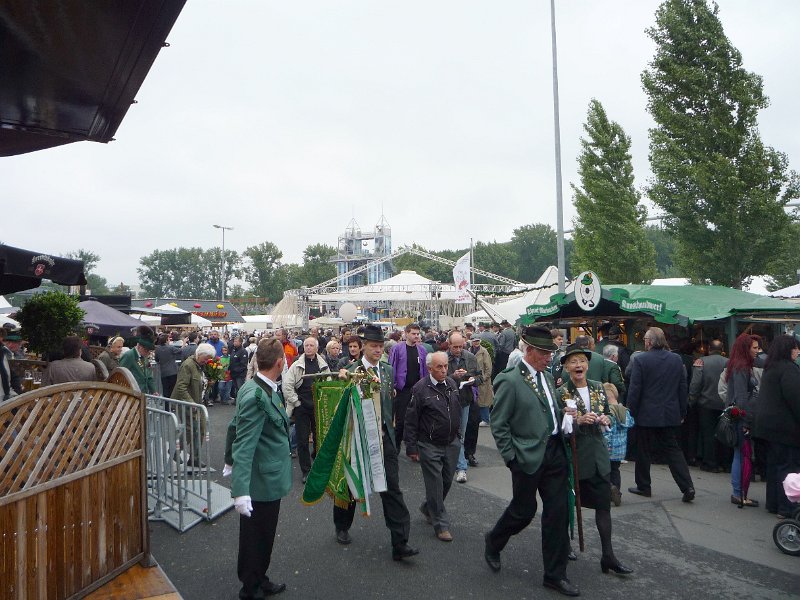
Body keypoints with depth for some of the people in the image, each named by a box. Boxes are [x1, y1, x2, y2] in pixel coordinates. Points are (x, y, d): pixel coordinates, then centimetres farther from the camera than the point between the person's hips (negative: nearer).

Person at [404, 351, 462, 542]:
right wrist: (411, 447, -11)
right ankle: (441, 525, 15)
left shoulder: (452, 384, 4)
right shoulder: (420, 388, -15)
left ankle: (428, 509, 39)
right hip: (430, 446, -6)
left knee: (447, 481, 16)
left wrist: (458, 435, 17)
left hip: (452, 443, 6)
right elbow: (411, 420, -11)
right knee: (435, 484, 1)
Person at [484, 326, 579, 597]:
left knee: (557, 512, 9)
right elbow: (498, 424, -13)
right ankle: (493, 542, 37)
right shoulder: (510, 381, -15)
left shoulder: (547, 376, 8)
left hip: (555, 452, 7)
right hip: (528, 457, -6)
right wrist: (511, 457, -13)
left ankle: (555, 574, 23)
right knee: (524, 510, 8)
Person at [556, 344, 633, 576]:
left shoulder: (598, 388, 4)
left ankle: (608, 556, 11)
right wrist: (579, 421, -26)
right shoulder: (560, 394, -11)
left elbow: (609, 413, 15)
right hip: (573, 455, -4)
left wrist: (606, 419, -7)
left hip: (598, 455, 4)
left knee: (604, 504, 3)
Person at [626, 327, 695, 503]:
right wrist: (682, 412, 14)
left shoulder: (640, 359, -13)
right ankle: (687, 487, 3)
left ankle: (643, 486, 19)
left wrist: (630, 412, -4)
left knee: (644, 452, 8)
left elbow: (634, 389, -13)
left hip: (646, 415, -4)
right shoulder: (677, 359, 3)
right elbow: (683, 388, 7)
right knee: (673, 449, 12)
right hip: (671, 415, 4)